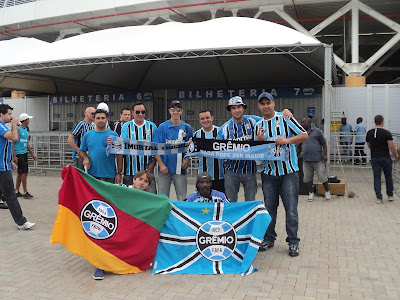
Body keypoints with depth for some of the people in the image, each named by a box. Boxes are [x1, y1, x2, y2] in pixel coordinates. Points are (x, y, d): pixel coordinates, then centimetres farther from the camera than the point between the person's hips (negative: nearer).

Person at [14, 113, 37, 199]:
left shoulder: (26, 129, 15)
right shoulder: (17, 129, -11)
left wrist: (32, 154, 22)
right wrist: (14, 156, -19)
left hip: (24, 153, 8)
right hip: (19, 154, -8)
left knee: (20, 173, 12)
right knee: (24, 172, -8)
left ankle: (17, 191, 20)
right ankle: (25, 192, -2)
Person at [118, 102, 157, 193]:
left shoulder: (152, 126, 6)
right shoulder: (126, 126, 3)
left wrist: (153, 163, -5)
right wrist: (119, 171, -5)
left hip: (147, 170, 1)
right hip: (130, 171, 0)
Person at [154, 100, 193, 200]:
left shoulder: (187, 128, 5)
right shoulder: (162, 127, 2)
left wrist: (187, 159, -5)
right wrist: (161, 164, -10)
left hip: (180, 169, 1)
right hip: (165, 168, 0)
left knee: (182, 199, 5)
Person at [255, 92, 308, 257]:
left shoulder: (285, 118, -1)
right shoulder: (258, 125, 11)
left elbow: (304, 135, -5)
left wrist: (287, 140, -20)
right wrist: (259, 141, -9)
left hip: (289, 171, -3)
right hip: (269, 172, 4)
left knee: (291, 208, -1)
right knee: (269, 207, 11)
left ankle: (293, 242, 10)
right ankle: (269, 238, 24)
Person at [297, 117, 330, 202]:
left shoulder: (316, 131, 2)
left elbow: (324, 143, 3)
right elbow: (299, 147, 18)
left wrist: (325, 154, -6)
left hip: (318, 159, -4)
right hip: (306, 160, 4)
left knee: (322, 177, 0)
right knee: (307, 178, 6)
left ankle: (327, 192, 18)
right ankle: (311, 193, 21)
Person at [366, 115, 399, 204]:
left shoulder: (369, 133, 2)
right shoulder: (386, 133, -10)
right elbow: (391, 146, -12)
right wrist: (396, 157, 0)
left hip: (374, 158, 2)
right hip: (385, 158, -2)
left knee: (376, 177, 5)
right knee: (388, 176, 16)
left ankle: (379, 198, 2)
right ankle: (390, 195, 25)